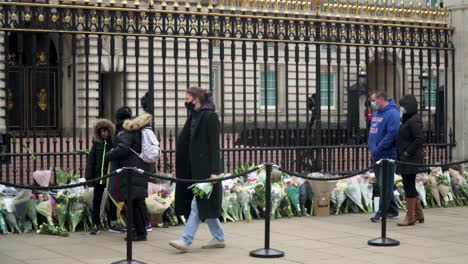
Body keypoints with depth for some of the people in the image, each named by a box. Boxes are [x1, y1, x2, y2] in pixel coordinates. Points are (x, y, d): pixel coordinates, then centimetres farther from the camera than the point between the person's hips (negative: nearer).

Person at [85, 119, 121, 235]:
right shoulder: (96, 144, 3)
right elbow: (90, 160, 2)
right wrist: (89, 176, -5)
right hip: (98, 176, 1)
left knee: (112, 200, 10)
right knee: (96, 200, 3)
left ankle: (113, 224, 21)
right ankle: (95, 225, 10)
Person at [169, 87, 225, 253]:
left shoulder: (210, 117, -10)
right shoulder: (193, 117, 15)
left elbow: (214, 145, -14)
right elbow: (184, 143, 17)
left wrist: (214, 171, -19)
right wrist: (178, 170, 16)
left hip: (205, 169, -9)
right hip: (195, 168, 9)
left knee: (198, 204, -8)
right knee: (204, 206, 12)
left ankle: (186, 241, -10)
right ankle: (219, 238, 20)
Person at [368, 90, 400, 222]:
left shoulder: (392, 113, -13)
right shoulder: (376, 113, 15)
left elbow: (391, 134, -21)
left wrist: (377, 149, -20)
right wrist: (371, 147, 10)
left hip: (387, 156, -9)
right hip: (377, 156, 9)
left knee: (385, 185, -6)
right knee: (382, 185, 13)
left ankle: (382, 213, -4)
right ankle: (392, 211, 22)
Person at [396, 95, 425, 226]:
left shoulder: (414, 120, -15)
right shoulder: (406, 119, 14)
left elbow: (419, 140, -23)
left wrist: (408, 152, -18)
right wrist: (401, 153, 12)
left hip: (410, 160, -10)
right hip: (405, 160, 10)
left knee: (409, 187, -3)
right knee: (409, 186, 15)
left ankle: (410, 217, 4)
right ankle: (418, 214, 25)